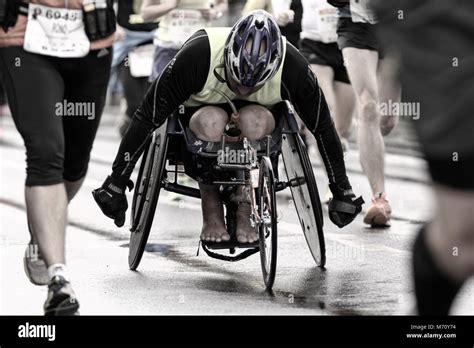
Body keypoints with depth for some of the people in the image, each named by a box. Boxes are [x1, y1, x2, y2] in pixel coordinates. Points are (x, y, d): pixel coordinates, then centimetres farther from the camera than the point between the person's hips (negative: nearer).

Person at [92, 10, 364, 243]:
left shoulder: (292, 67, -30)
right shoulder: (198, 54, -35)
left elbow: (323, 127, -15)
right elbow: (148, 117, -27)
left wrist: (342, 191, -8)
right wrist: (116, 182, -25)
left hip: (256, 111, 1)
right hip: (202, 108, -1)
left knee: (254, 120, -36)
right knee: (212, 122, -38)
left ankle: (244, 211, -18)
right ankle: (211, 209, -18)